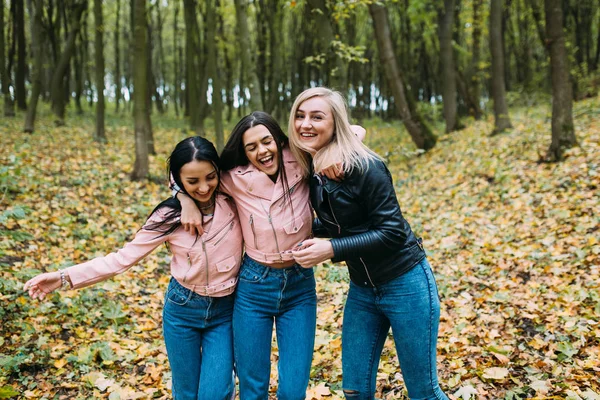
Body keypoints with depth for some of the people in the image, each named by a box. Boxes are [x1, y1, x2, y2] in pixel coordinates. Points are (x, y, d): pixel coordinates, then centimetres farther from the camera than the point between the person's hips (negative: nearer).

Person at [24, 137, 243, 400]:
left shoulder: (234, 203, -10)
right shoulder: (169, 217, -12)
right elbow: (123, 258, -10)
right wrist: (64, 277, -17)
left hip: (224, 312, 0)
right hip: (182, 309, 0)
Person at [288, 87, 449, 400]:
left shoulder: (363, 167, -21)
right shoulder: (311, 171, 1)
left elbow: (392, 232, -22)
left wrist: (331, 250, -26)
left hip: (404, 285, -7)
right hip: (361, 289, 7)